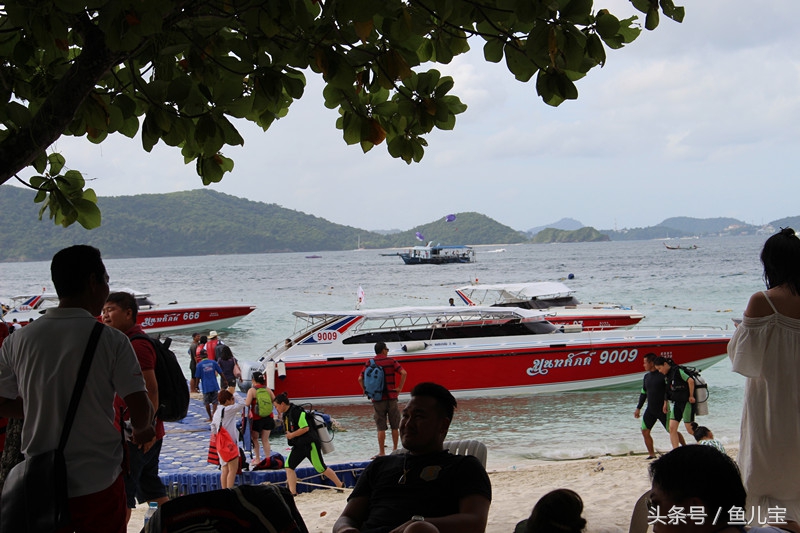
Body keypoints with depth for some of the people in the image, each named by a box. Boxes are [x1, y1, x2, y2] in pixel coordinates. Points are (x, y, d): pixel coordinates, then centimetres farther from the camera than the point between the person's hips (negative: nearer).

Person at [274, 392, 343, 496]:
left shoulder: (296, 411, -20)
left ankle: (340, 486, 16)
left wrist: (292, 435, -16)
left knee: (321, 467, 1)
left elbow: (305, 428, -25)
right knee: (289, 465, -6)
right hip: (298, 446, 9)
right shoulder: (286, 414, 9)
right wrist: (288, 434, 5)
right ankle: (293, 492, -5)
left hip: (309, 444, -9)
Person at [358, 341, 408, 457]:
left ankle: (381, 452, 2)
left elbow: (360, 379, -3)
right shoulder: (391, 361, -1)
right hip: (391, 398, -1)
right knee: (394, 426, 10)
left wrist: (366, 391, 7)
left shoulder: (369, 363, 2)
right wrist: (400, 387, -4)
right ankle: (395, 449, 15)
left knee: (381, 428, 3)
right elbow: (404, 373, -12)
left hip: (377, 399, 1)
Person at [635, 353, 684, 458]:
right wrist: (638, 408, 18)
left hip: (662, 409, -7)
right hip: (650, 409, 7)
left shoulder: (663, 375, -10)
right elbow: (643, 393, 19)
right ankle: (651, 454, 6)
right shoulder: (646, 377, 12)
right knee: (645, 431, -2)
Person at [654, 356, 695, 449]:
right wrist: (665, 403, 17)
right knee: (672, 428, -1)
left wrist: (691, 396, -17)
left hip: (687, 402, -8)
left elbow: (690, 380, -23)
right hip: (676, 403, 8)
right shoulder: (667, 375, 12)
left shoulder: (677, 371, -15)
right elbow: (668, 391, 21)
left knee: (690, 429, -4)